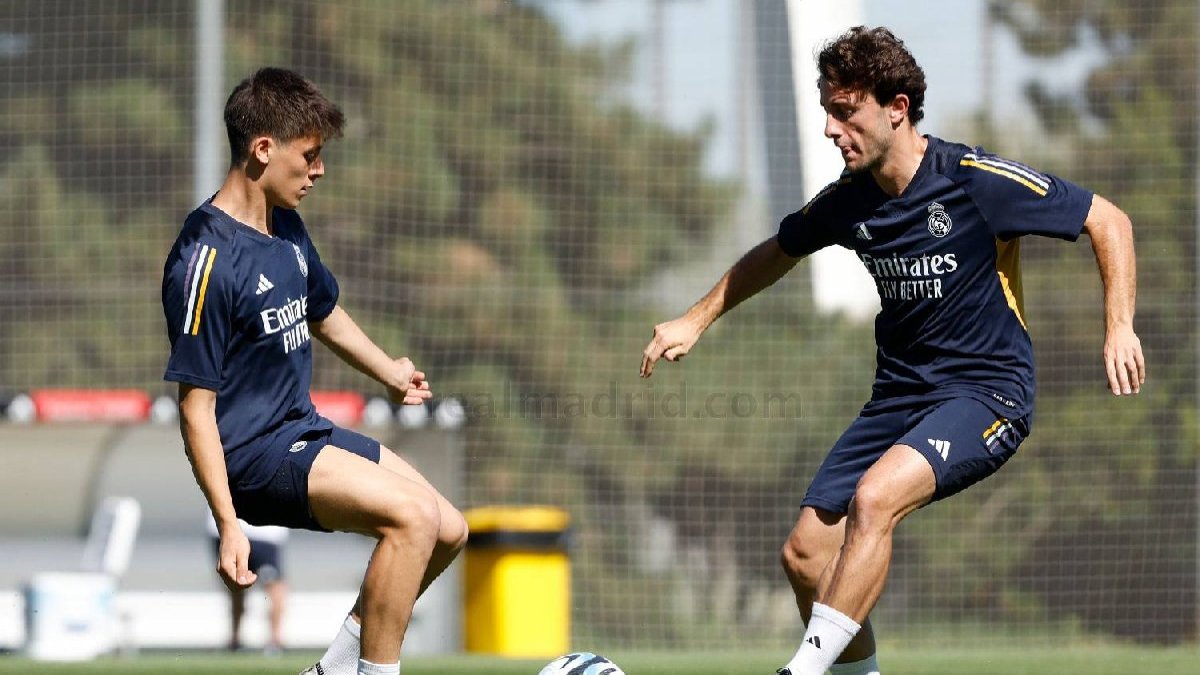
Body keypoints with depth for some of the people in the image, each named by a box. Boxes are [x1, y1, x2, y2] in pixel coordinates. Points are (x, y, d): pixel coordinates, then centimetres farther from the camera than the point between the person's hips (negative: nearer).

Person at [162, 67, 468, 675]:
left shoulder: (286, 229, 7)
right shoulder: (208, 260, -22)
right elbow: (196, 407, -21)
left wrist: (388, 370, 44)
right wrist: (228, 525, -24)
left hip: (304, 431, 10)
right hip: (253, 453, -10)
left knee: (448, 532, 10)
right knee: (413, 515, -25)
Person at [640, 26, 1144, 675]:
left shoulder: (976, 179, -16)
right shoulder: (847, 201, 1)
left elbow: (1109, 221, -8)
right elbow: (775, 254, 23)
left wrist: (1119, 329, -17)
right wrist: (695, 320, 17)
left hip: (986, 392, -7)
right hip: (899, 396, 7)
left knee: (873, 497, -31)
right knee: (806, 553, -3)